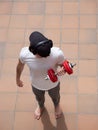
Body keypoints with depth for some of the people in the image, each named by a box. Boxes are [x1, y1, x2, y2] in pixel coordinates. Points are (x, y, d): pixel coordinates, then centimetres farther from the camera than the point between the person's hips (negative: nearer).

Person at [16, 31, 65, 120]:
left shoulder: (57, 53, -41)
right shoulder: (24, 54, -37)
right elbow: (20, 66, -13)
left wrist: (63, 70, -43)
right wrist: (18, 79, 5)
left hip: (53, 84, -1)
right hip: (36, 85, 1)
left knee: (55, 97, 35)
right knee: (39, 98, 36)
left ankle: (57, 105, 73)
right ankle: (41, 106, 73)